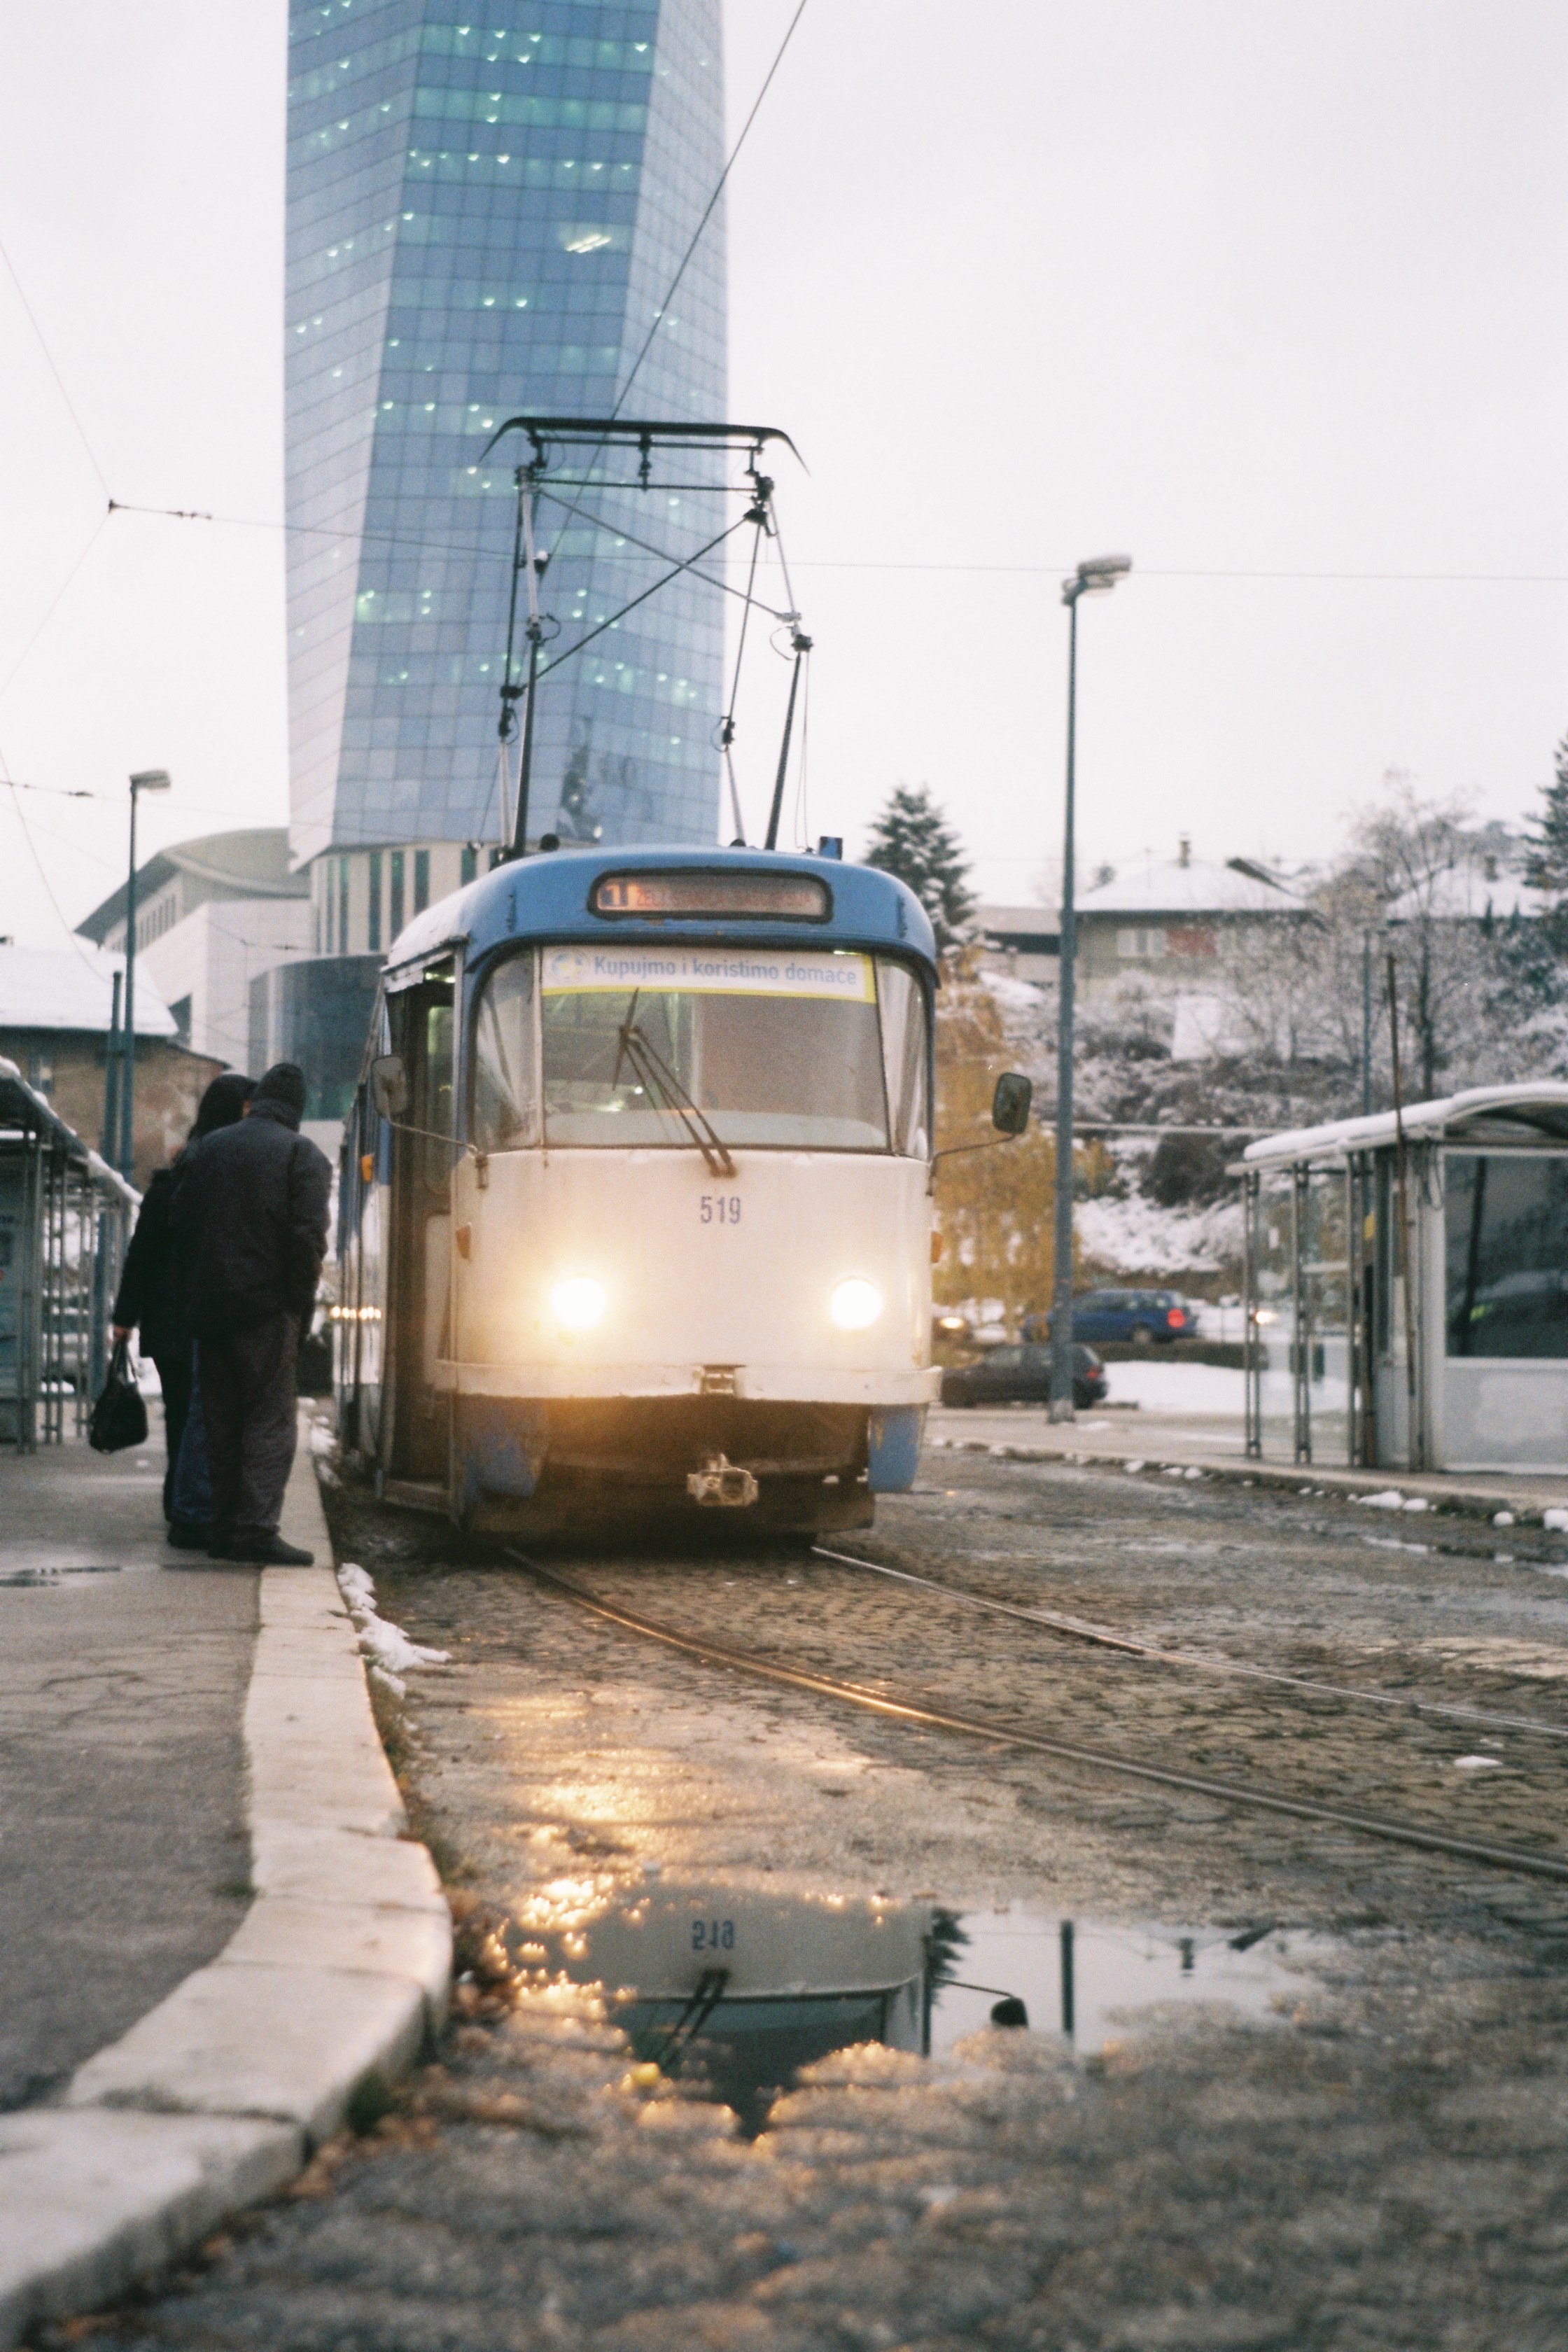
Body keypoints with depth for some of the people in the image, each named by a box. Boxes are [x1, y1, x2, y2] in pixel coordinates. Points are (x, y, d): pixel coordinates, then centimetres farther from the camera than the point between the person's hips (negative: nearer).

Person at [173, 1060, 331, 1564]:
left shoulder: (210, 1148, 11)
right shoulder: (302, 1154, -4)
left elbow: (182, 1224, 10)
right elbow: (308, 1237, -13)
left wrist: (202, 1282, 16)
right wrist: (301, 1304, -4)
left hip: (210, 1302, 5)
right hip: (269, 1305, -5)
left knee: (221, 1419, 11)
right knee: (270, 1416, -3)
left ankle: (225, 1530, 12)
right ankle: (258, 1528, -11)